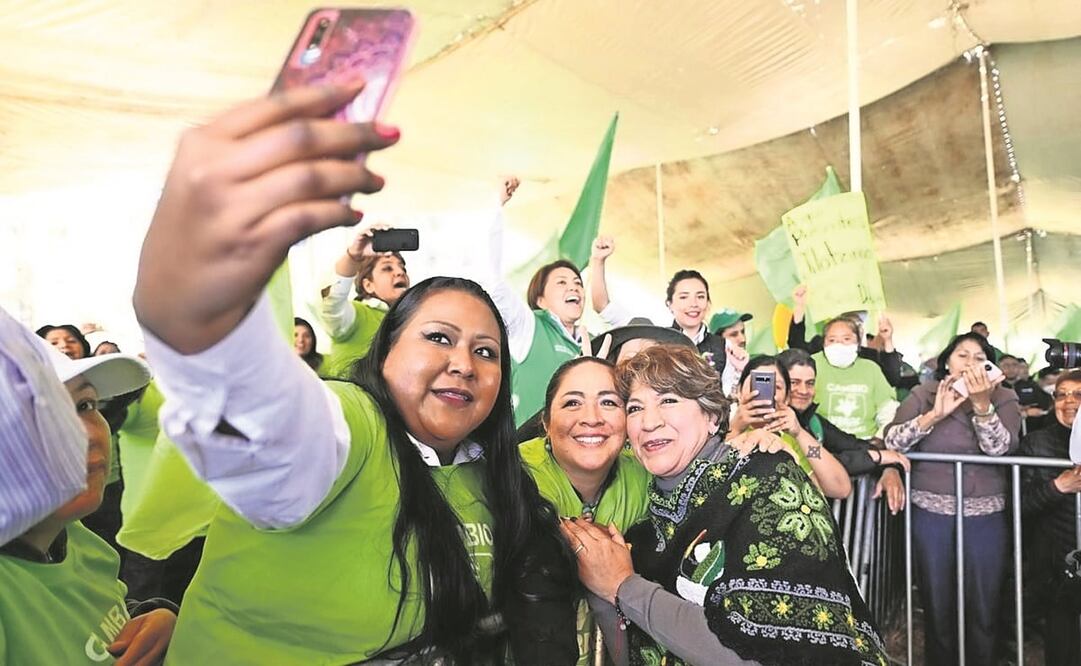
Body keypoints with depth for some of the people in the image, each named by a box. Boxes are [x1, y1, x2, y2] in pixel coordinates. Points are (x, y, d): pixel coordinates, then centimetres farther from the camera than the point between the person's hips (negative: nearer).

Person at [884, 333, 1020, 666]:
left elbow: (999, 448, -14)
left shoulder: (1003, 398, 1)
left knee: (984, 607, 9)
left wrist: (982, 404, -24)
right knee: (936, 603, 13)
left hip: (985, 515, 0)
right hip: (930, 512, 0)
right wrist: (935, 414, -19)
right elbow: (891, 441, -11)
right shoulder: (924, 393, -1)